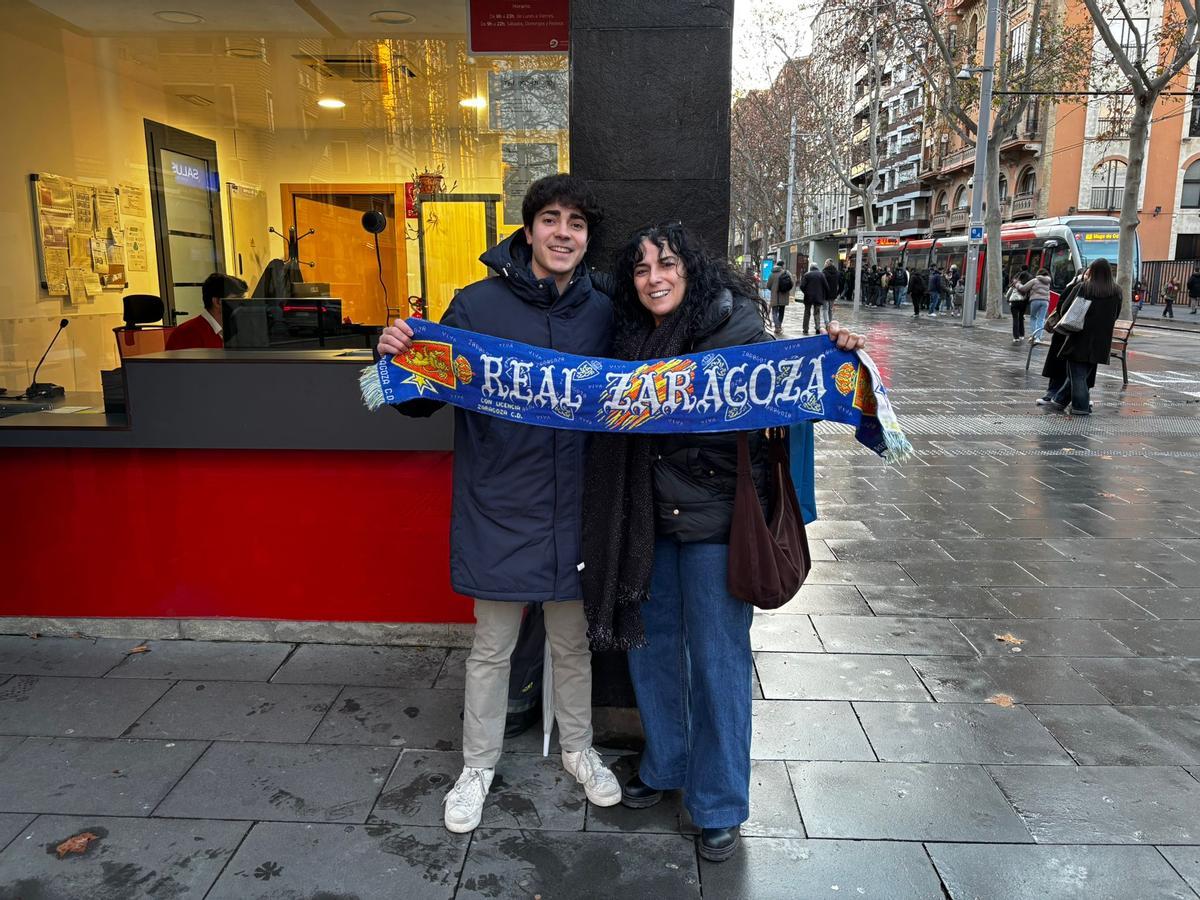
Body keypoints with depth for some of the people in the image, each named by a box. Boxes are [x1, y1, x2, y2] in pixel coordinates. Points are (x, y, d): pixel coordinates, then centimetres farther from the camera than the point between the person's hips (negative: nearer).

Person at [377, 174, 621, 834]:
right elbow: (423, 401, -4)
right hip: (498, 508, -2)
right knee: (492, 647, 12)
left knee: (572, 642, 18)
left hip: (571, 508, 3)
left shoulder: (600, 312, 1)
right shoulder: (478, 304, -8)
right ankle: (478, 766, 34)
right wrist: (400, 361, -23)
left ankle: (578, 750, 41)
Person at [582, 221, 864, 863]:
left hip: (714, 518, -5)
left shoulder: (737, 327, -12)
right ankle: (664, 767, 42)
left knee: (716, 657, 4)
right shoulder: (630, 338, 2)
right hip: (647, 519, 6)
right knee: (650, 643, 17)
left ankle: (719, 805, 25)